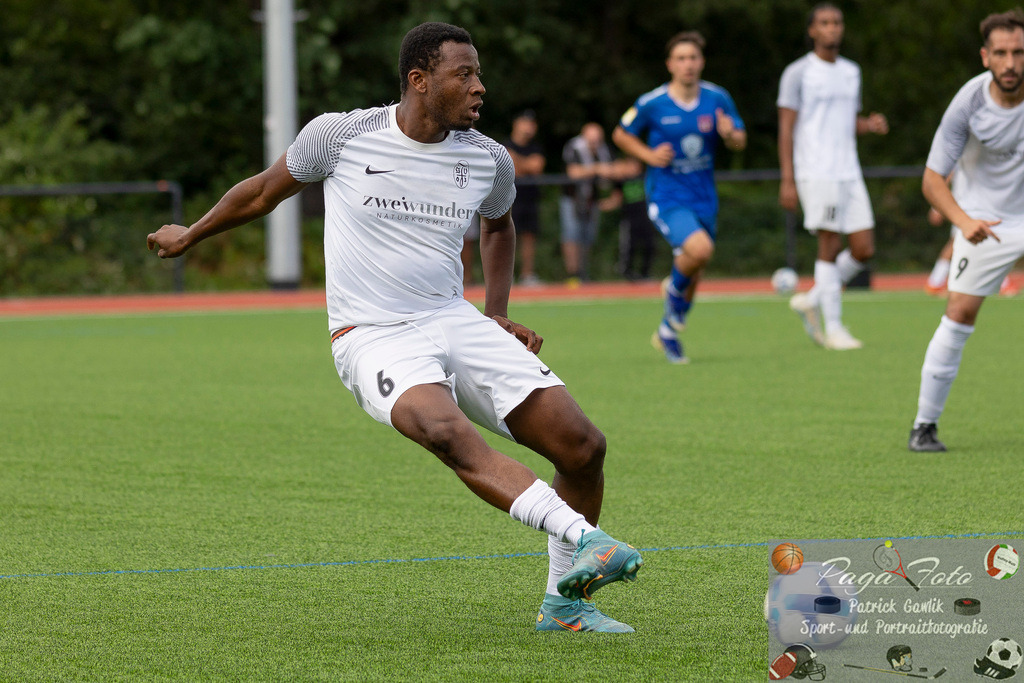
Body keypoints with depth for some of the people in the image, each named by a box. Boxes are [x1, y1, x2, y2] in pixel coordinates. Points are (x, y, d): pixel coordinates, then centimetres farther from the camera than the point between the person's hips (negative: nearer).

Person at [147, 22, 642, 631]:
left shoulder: (488, 159, 5)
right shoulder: (341, 135, -6)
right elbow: (266, 191, 13)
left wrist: (497, 313, 16)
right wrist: (190, 236, 25)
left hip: (456, 323, 5)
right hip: (374, 338, -5)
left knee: (583, 446, -10)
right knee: (447, 431, -37)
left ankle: (564, 603, 8)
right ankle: (582, 539, -47)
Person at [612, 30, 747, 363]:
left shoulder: (718, 99, -2)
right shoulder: (651, 104, -10)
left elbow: (740, 141, 7)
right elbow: (621, 135, 5)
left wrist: (730, 133, -17)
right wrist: (649, 155, -11)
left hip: (703, 198, 4)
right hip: (666, 196, -4)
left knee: (693, 271, 13)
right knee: (700, 248, -29)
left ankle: (667, 332, 36)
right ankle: (675, 288, 4)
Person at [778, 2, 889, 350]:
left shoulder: (851, 71, 16)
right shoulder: (797, 73, -3)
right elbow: (786, 129, -5)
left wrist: (871, 124, 1)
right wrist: (787, 181, -11)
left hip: (849, 174, 6)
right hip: (815, 174, -6)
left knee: (864, 249, -1)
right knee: (830, 246, -7)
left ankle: (812, 300, 18)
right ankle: (834, 328, 0)